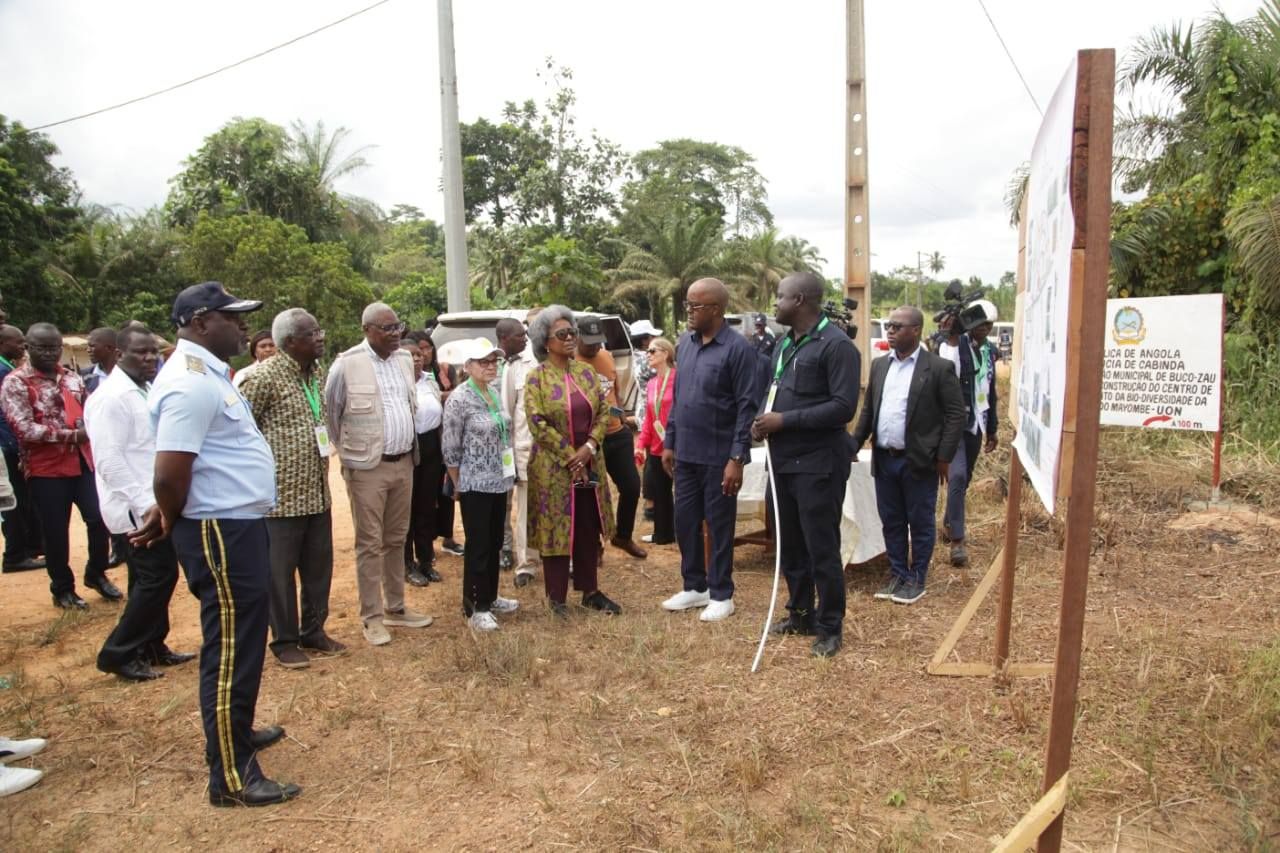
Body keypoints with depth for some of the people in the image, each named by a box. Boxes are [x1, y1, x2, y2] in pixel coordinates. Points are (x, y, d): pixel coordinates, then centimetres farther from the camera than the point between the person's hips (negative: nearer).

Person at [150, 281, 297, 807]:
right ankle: (231, 776, 13)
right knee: (231, 649, 0)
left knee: (243, 640, 23)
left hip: (239, 525, 10)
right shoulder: (190, 383, -20)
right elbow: (170, 475, -26)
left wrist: (169, 522, 13)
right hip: (220, 533, -10)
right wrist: (170, 524, -7)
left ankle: (237, 731, 41)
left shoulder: (208, 373, 12)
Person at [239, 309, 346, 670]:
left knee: (319, 566, 15)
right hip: (281, 493, -7)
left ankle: (313, 631, 30)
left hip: (318, 492, 7)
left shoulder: (317, 372, 9)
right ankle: (285, 641, 20)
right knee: (281, 571, 6)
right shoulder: (266, 376, -15)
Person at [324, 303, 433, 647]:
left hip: (404, 463, 6)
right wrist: (348, 451, 4)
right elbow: (330, 413, -1)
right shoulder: (347, 365, -11)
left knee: (396, 539, 15)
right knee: (370, 544, 3)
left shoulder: (405, 359, 7)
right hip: (368, 467, -5)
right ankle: (371, 617, 13)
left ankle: (395, 608, 27)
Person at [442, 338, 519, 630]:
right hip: (475, 485, -7)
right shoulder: (459, 399, -15)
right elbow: (450, 449, -11)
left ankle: (490, 597, 31)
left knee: (495, 543, 16)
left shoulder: (495, 393, 7)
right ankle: (475, 607, 15)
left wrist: (508, 474, 13)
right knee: (478, 547, 2)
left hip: (499, 482, 7)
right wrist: (458, 486, -4)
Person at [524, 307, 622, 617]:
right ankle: (557, 597, 15)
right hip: (553, 467, -5)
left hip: (589, 463, 5)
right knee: (556, 529, 3)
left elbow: (604, 410, 3)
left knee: (590, 529, 11)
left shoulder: (586, 372, 7)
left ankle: (590, 591, 24)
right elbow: (538, 424, -14)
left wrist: (589, 446, -11)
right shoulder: (536, 378, -8)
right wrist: (570, 457, -15)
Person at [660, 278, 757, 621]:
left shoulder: (738, 348, -13)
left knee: (719, 526, 6)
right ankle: (694, 587, 30)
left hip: (718, 456, -6)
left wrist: (737, 458, -18)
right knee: (685, 522, 13)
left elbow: (747, 407, -14)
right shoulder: (685, 344, 8)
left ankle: (721, 595, 20)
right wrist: (669, 443, 13)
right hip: (685, 453, 7)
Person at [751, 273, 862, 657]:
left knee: (822, 549, 1)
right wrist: (763, 418, 0)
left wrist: (785, 420, -20)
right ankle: (801, 614, 32)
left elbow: (844, 407, -20)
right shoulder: (784, 345, 14)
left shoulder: (836, 345, -14)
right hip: (783, 461, 8)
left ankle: (831, 626, 17)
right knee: (791, 545, 17)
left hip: (818, 464, -8)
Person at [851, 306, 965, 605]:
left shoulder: (938, 368, -8)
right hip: (884, 459, 5)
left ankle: (916, 579, 20)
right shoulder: (879, 365, 9)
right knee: (891, 522, 13)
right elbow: (868, 409, 14)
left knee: (920, 523, 7)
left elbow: (956, 414, -7)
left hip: (919, 461, -5)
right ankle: (898, 575, 26)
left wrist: (944, 457, -11)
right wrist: (854, 444, 7)